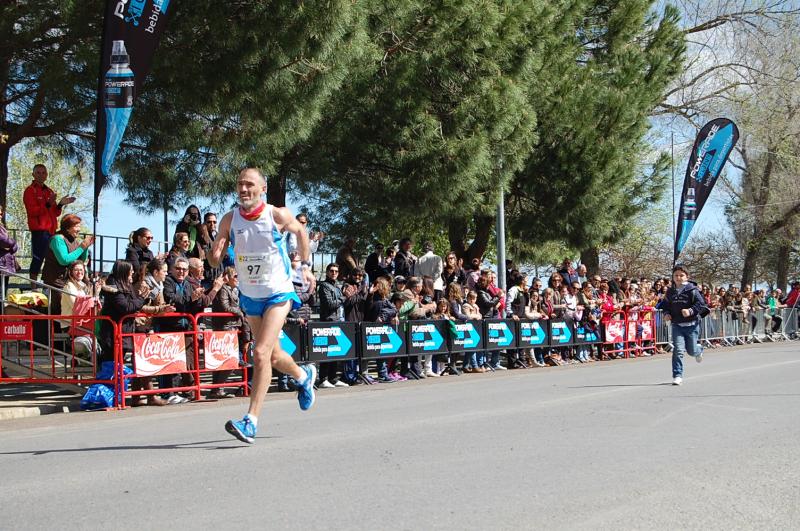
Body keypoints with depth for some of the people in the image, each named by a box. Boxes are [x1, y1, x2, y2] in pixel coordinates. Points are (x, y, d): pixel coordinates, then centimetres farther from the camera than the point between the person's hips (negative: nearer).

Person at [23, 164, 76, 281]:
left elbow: (55, 213, 20)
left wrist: (60, 204, 1)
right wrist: (48, 204, -25)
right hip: (39, 231, -7)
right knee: (38, 258, -11)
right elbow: (32, 211, -14)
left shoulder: (49, 191, 21)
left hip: (51, 231, 7)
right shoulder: (30, 191, -1)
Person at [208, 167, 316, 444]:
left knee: (261, 354, -19)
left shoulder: (278, 216, -14)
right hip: (249, 296, 5)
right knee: (272, 354, 19)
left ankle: (251, 422, -17)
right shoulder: (229, 219, -7)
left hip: (278, 293, -5)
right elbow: (214, 262, -4)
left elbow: (300, 231, 8)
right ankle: (304, 375, 50)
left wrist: (305, 265, 9)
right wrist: (215, 253, -27)